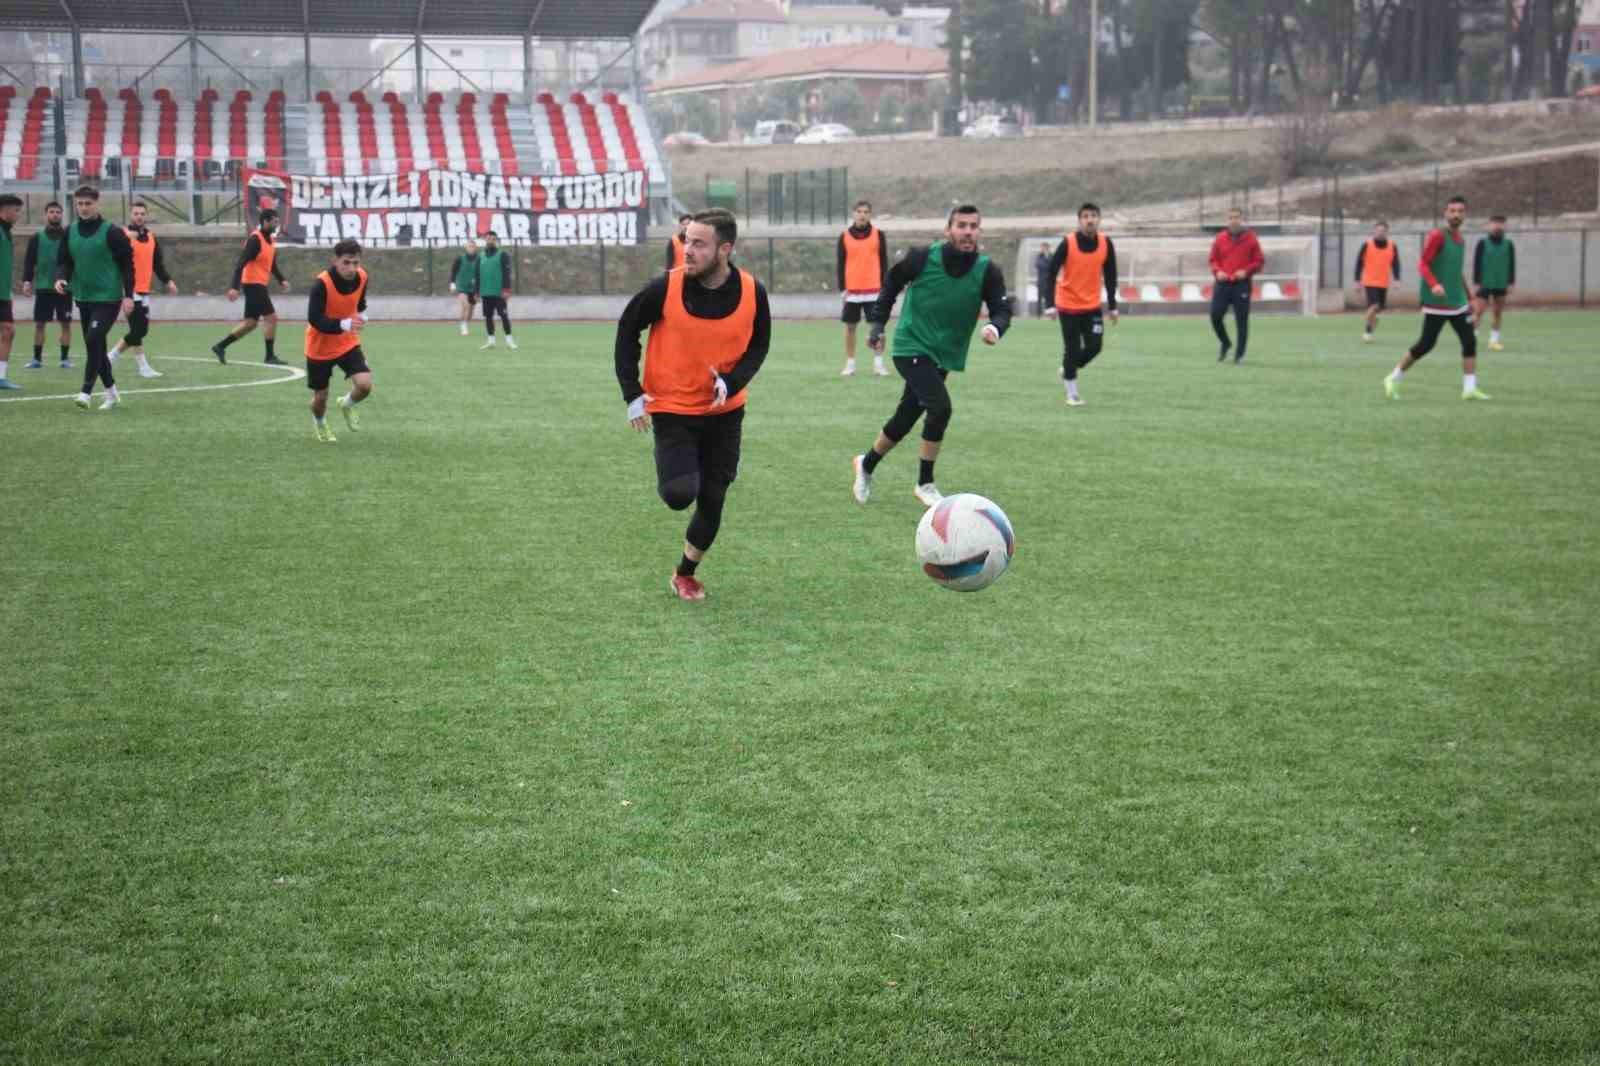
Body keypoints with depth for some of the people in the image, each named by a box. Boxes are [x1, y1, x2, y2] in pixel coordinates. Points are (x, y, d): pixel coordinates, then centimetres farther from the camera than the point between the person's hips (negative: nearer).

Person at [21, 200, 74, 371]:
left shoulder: (69, 236, 4)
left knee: (66, 324, 1)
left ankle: (65, 358, 9)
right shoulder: (37, 238, 5)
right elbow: (29, 261, 3)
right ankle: (37, 358, 11)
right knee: (39, 324, 3)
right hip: (43, 287, 1)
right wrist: (27, 280, -8)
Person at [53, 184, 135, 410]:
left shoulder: (112, 232, -9)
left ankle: (86, 392, -17)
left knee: (93, 340, -20)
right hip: (83, 298, 6)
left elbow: (127, 264, -7)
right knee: (95, 346, 10)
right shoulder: (70, 232, 6)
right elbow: (64, 261, 12)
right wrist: (60, 278, -10)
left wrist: (128, 295, -11)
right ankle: (111, 392, 24)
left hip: (108, 298, -6)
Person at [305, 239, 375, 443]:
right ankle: (320, 424, 44)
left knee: (365, 385, -16)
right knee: (321, 396, 7)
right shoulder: (322, 283, -29)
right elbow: (314, 320, -32)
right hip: (320, 347, -3)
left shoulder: (361, 277, -12)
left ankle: (346, 405, 20)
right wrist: (344, 324, -44)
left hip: (348, 343, 3)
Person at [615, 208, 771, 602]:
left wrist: (732, 382, -18)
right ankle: (674, 476, 19)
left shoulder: (752, 293, -13)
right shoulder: (666, 288, -18)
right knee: (680, 495, -18)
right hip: (673, 409, -2)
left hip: (725, 412, 2)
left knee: (712, 500, 8)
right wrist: (633, 393, -9)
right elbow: (627, 330, -4)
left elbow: (758, 346, 1)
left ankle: (686, 573, 29)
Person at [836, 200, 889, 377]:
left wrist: (884, 286, 0)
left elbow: (884, 262, 6)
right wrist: (842, 288, -1)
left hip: (873, 289, -1)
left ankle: (878, 363, 4)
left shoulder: (878, 234, 3)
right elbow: (841, 264, 6)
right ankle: (850, 364, 11)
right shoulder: (845, 236, 4)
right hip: (852, 289, 1)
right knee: (850, 326, 4)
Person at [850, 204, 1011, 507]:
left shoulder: (987, 271, -10)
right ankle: (925, 485, -8)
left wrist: (995, 327, -36)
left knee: (904, 420, 14)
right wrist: (878, 324, 2)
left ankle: (866, 464, 41)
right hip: (911, 347, -4)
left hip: (944, 356, 5)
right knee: (940, 406, -23)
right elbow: (892, 283, 3)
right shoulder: (923, 258, -14)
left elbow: (1002, 309, -13)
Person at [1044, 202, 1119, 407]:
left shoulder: (1106, 244, -4)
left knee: (1094, 346, -3)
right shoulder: (1068, 243, -14)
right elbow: (1052, 272, -10)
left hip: (1092, 305, 3)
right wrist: (1051, 304, -14)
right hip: (1068, 305, -3)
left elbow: (1110, 276, 6)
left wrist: (1112, 306, 5)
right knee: (1072, 349, -2)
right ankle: (1072, 394, 12)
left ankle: (1068, 370, 25)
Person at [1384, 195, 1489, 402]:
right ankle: (1393, 379, 11)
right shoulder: (1437, 236, -11)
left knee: (1470, 341, -2)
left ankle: (1469, 388, -1)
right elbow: (1423, 265, -18)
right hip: (1436, 303, -8)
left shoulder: (1459, 238, 13)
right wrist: (1433, 285, -34)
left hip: (1458, 302, 8)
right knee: (1426, 344, -4)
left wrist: (1469, 297, 24)